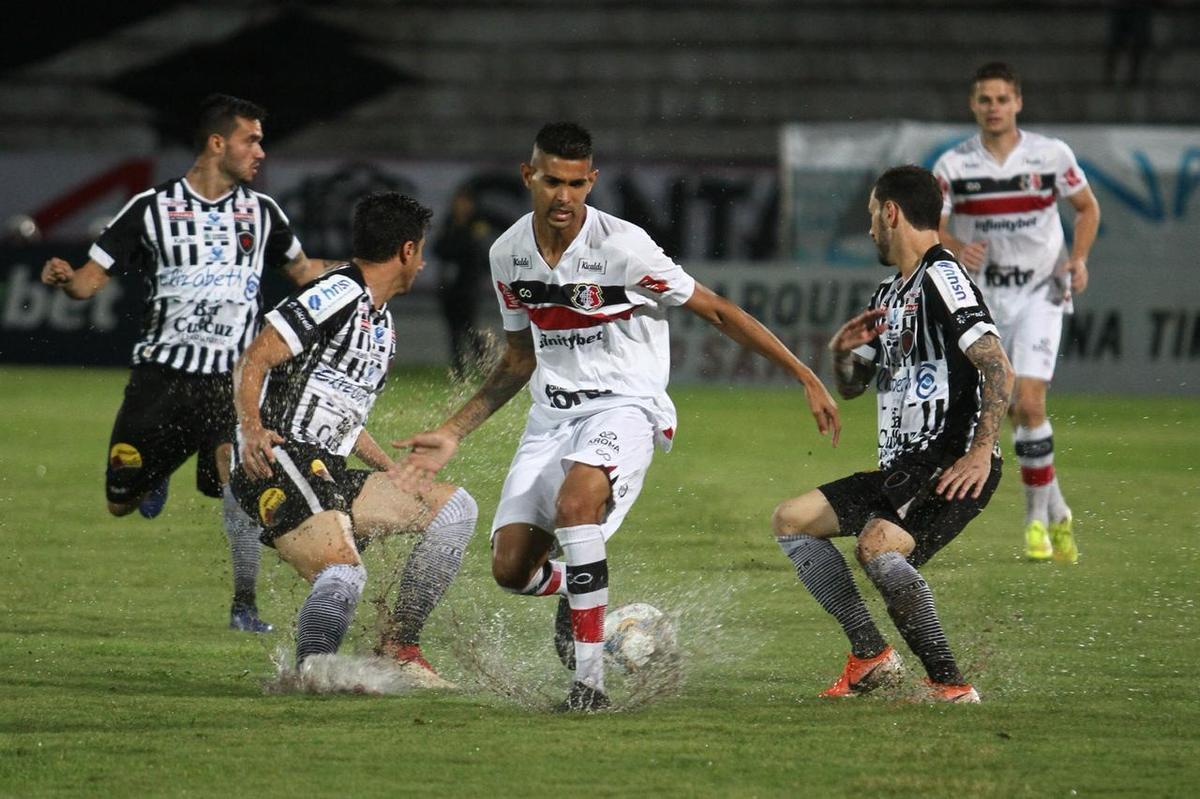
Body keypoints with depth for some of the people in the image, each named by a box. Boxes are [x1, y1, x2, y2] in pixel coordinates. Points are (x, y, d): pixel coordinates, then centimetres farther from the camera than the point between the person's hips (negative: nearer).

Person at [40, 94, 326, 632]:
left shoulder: (260, 212, 9)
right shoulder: (151, 209, 0)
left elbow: (302, 270, 26)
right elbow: (92, 279, 0)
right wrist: (64, 278, -23)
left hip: (230, 379, 1)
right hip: (162, 372, -1)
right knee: (121, 503, 3)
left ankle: (245, 604, -11)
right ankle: (157, 476, 41)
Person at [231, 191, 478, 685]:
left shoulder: (382, 326, 24)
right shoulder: (340, 293, -7)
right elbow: (253, 361, -14)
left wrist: (397, 475, 24)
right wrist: (251, 430, -28)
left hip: (329, 476, 10)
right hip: (280, 462, -10)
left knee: (454, 508, 3)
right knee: (343, 574, -31)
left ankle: (399, 645, 1)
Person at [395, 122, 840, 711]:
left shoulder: (622, 246, -16)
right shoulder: (508, 255, 2)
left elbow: (717, 311, -9)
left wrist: (806, 378, -11)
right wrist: (453, 433, 16)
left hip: (624, 407, -5)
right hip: (553, 413, 5)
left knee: (574, 502, -36)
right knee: (510, 568, -6)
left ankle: (589, 679, -30)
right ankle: (574, 591, 33)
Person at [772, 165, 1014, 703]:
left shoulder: (941, 277, -11)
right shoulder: (889, 295, 21)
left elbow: (998, 368, -20)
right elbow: (850, 386, 29)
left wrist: (981, 451, -27)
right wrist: (843, 349, 6)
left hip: (950, 469, -11)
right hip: (901, 470, 11)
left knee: (876, 546, -33)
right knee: (790, 521, 13)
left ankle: (950, 684, -25)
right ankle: (871, 656, 7)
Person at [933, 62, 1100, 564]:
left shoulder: (1051, 155, -4)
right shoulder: (953, 165, -3)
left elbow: (1087, 207, 9)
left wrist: (1079, 258, -7)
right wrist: (956, 249, -27)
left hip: (1039, 294, -2)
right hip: (983, 297, 2)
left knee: (1028, 402, -17)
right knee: (1020, 414, 3)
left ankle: (1037, 517, -5)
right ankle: (1057, 512, 21)